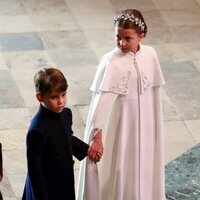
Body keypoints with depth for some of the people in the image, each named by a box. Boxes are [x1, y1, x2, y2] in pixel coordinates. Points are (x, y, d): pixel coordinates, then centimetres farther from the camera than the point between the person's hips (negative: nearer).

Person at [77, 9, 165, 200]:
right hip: (119, 123, -4)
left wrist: (155, 123, 12)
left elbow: (154, 89, 6)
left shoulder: (150, 54, -7)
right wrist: (97, 136, -31)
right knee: (116, 169, 6)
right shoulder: (111, 62, -21)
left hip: (144, 122, 4)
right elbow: (102, 100, -26)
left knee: (142, 168, 17)